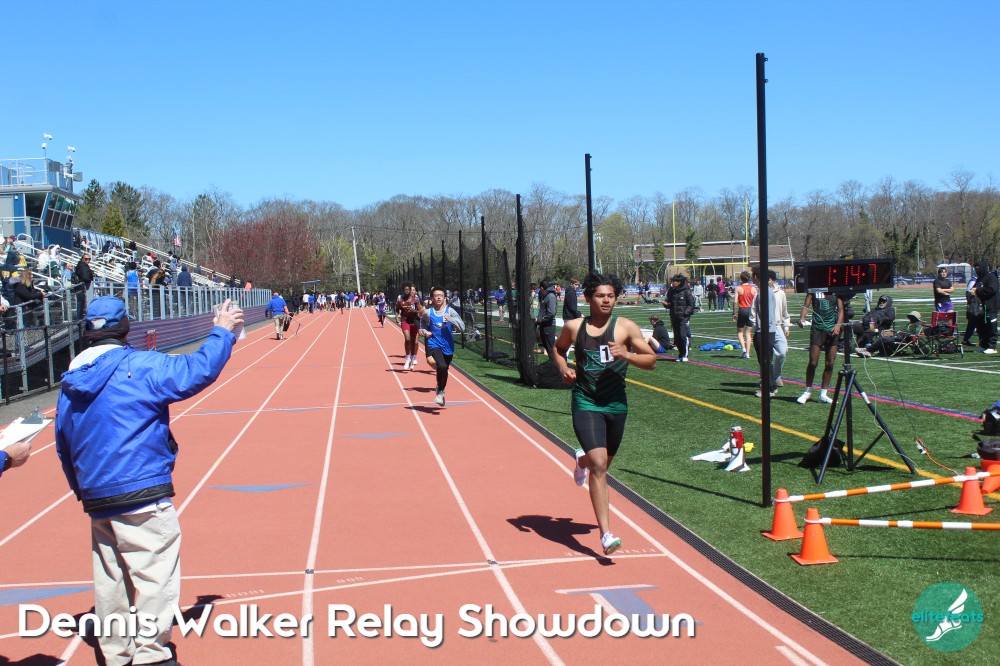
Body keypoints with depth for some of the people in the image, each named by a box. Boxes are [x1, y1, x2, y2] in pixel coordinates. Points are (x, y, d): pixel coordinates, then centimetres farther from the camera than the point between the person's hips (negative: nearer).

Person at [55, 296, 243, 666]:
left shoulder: (70, 382, 11)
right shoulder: (139, 366, -10)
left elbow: (63, 447, 17)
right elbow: (198, 371, -14)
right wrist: (222, 333, 0)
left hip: (97, 500, 7)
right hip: (143, 495, -7)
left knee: (110, 580, 16)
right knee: (156, 573, 0)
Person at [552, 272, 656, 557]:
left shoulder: (626, 327, -2)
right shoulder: (574, 327, 1)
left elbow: (651, 360, -1)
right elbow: (559, 348, 21)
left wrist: (627, 354, -19)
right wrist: (563, 368, 0)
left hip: (616, 404, 2)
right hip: (585, 404, -2)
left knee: (603, 462, 19)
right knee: (599, 465, -15)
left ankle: (582, 459, 59)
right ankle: (606, 534, -13)